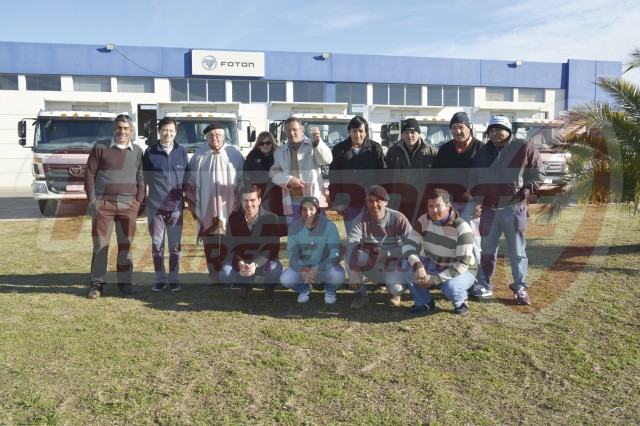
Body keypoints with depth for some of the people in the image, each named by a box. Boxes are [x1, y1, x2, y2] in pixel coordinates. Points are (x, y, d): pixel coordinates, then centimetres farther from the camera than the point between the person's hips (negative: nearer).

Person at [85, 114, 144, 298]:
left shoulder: (137, 151, 10)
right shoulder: (100, 147, 2)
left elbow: (140, 177, 13)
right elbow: (90, 173, 2)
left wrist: (139, 201, 3)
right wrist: (92, 199, -4)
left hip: (128, 205, 2)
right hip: (103, 203, -2)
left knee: (126, 245, 6)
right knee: (100, 244, 2)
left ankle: (125, 282, 15)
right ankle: (97, 283, 11)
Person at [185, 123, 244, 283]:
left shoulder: (235, 154, 2)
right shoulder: (199, 156, 4)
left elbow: (243, 180, 4)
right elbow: (191, 182, 8)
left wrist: (240, 204, 2)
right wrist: (192, 205, 5)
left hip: (229, 208, -1)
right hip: (207, 208, 1)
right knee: (210, 244, 3)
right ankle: (214, 277, 12)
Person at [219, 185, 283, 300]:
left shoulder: (271, 218, -16)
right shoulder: (234, 217, -9)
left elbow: (273, 248, -20)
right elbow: (231, 246, -10)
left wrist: (255, 264, -36)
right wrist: (239, 263, -31)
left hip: (263, 261, -2)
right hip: (240, 261, 2)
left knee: (275, 270, -34)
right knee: (225, 274, -26)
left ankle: (269, 287, 5)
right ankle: (245, 284, 11)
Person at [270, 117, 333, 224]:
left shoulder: (313, 146, 4)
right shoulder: (280, 151, 15)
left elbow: (326, 160, -13)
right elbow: (274, 172, 8)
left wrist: (317, 141, -29)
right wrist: (288, 180, -11)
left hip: (313, 199, -3)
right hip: (292, 202, 3)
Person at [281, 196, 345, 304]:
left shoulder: (329, 226, -19)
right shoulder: (294, 227, -10)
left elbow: (335, 255, -23)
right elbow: (292, 253, -12)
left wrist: (317, 269, -38)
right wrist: (302, 269, -34)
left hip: (325, 266, -2)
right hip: (303, 267, 2)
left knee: (338, 276, -34)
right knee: (285, 279, -26)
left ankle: (330, 291, 5)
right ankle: (304, 289, 11)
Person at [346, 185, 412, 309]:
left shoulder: (398, 218, -16)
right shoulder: (362, 218, -15)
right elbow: (351, 242, -29)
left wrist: (388, 253, -30)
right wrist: (354, 271, -41)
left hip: (393, 265, -1)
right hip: (369, 264, 1)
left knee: (397, 288, -31)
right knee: (350, 253, -28)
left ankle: (394, 292, 11)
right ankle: (361, 294, -10)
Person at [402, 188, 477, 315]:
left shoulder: (462, 228, -27)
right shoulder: (424, 220, -13)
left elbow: (462, 264, -29)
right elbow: (409, 246, -16)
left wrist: (435, 279, -34)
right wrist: (417, 265, -36)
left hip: (462, 271, -4)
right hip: (436, 266, 5)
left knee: (450, 288, -38)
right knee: (408, 264, -21)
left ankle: (460, 302, 0)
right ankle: (424, 303, -3)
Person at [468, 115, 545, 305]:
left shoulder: (525, 149, -4)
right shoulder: (483, 152, 9)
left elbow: (538, 174, 0)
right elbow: (473, 178, 13)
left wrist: (527, 190, -15)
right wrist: (477, 200, 1)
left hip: (514, 209, -4)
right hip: (488, 209, 4)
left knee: (517, 251, 3)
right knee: (486, 250, 11)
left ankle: (520, 288, 14)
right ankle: (484, 285, 21)